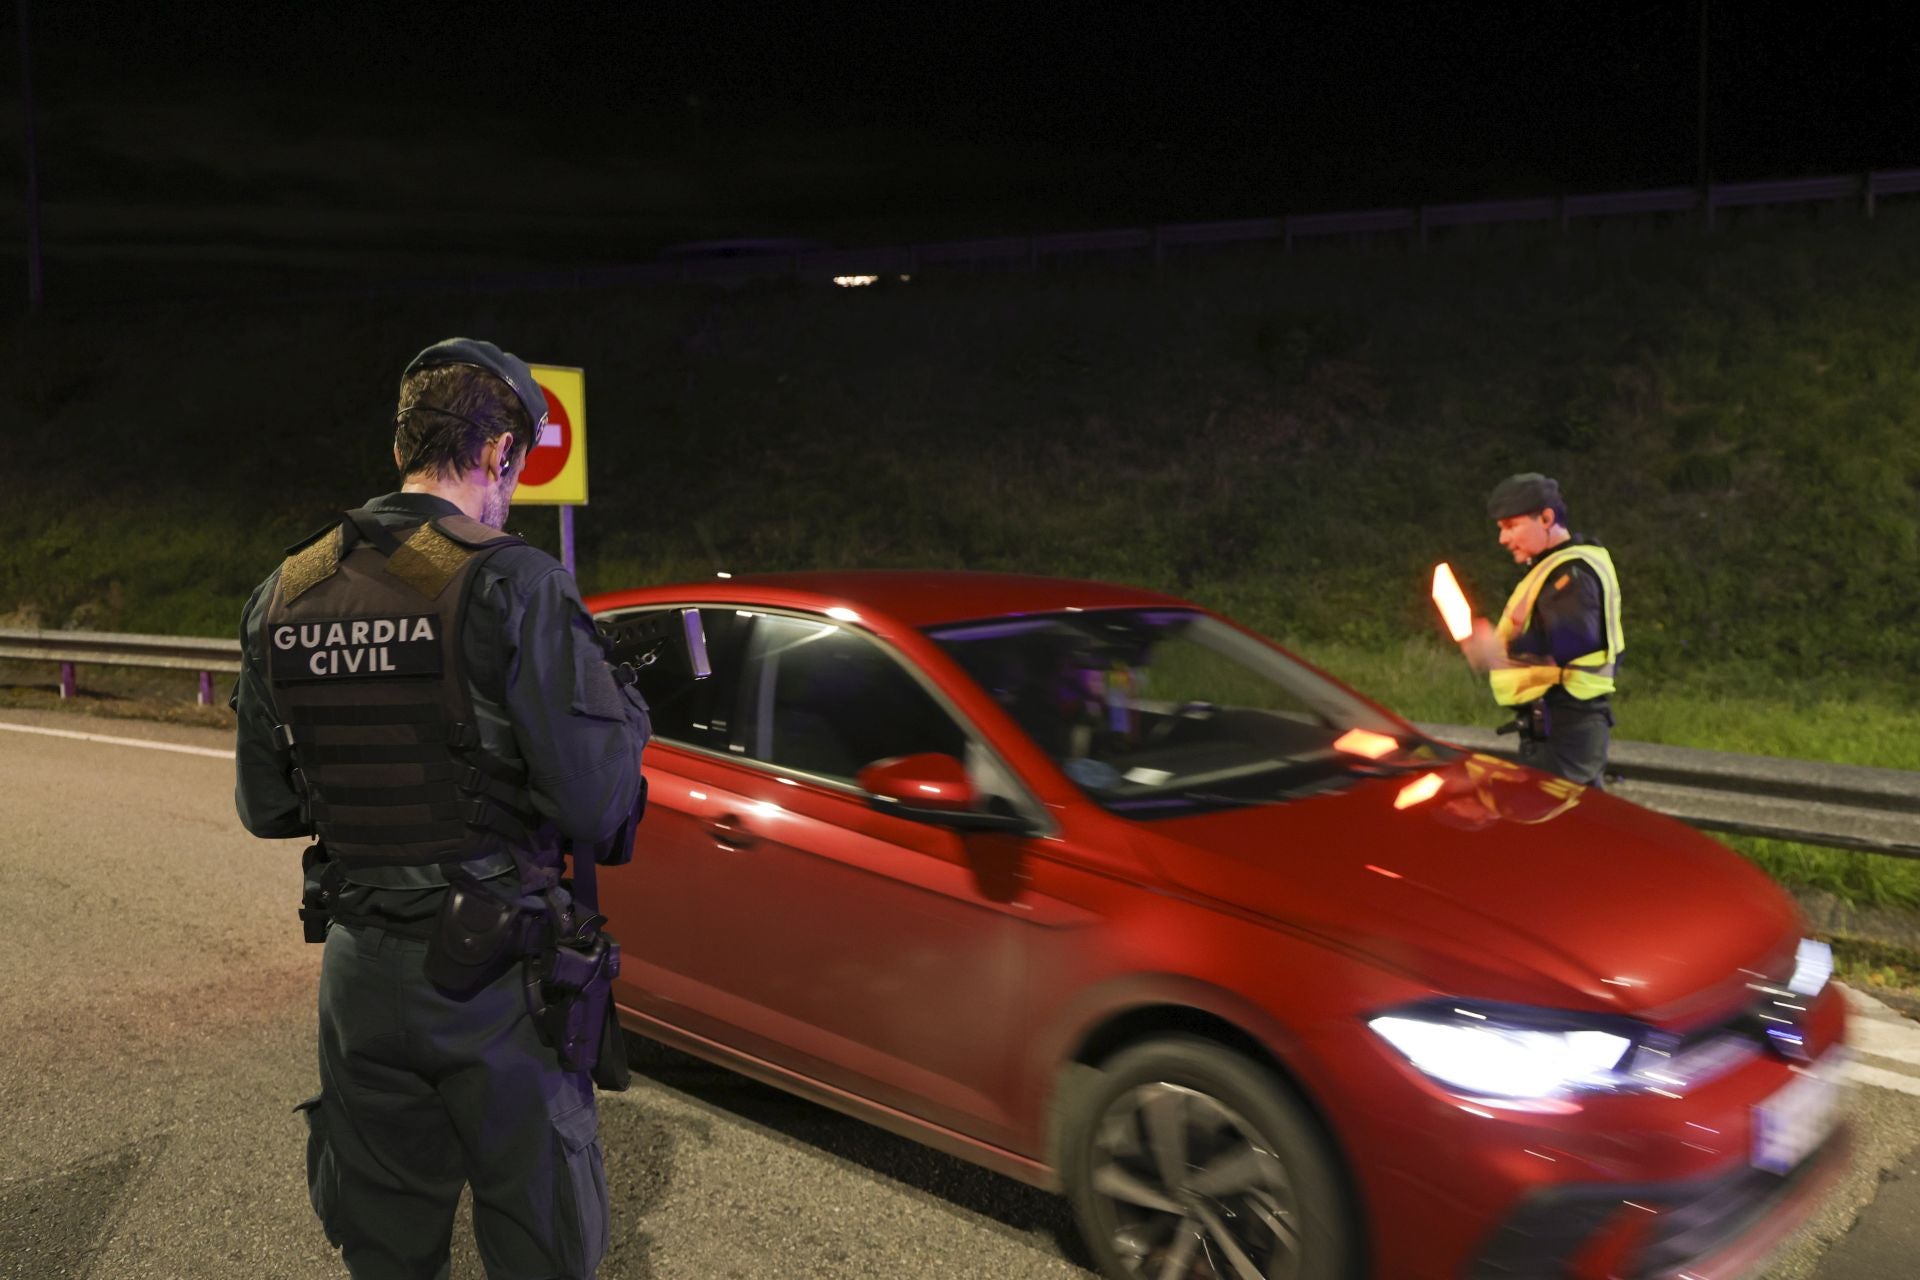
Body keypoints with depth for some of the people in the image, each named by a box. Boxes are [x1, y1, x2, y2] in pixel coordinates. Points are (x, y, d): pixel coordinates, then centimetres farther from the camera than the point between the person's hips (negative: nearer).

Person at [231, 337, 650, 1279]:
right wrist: (624, 715, 1)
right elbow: (598, 806, -19)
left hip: (360, 970, 6)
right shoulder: (511, 584, -16)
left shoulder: (280, 598, 3)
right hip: (494, 977, -5)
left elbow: (265, 806, 10)